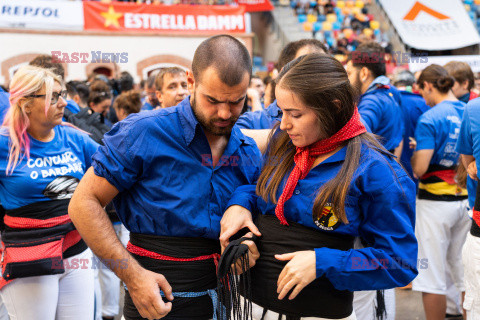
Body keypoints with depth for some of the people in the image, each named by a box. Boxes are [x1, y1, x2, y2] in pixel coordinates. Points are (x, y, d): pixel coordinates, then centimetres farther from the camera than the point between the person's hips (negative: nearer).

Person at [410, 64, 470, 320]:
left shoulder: (430, 119, -15)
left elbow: (419, 169, -19)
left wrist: (415, 150, 0)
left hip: (436, 201, -6)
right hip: (466, 200, 6)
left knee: (432, 276, 4)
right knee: (464, 270, 18)